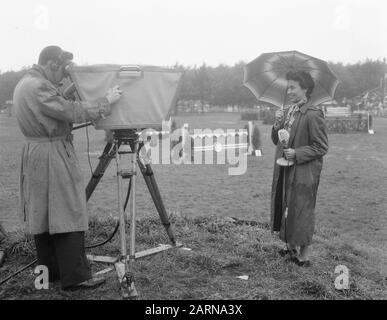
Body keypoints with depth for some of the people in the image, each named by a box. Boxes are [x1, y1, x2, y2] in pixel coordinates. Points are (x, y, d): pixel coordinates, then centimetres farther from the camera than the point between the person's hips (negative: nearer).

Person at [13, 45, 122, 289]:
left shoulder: (24, 84, 16)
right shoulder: (39, 87, -17)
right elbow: (72, 112, -19)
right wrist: (107, 101, -12)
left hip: (34, 155, 11)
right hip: (52, 156, -11)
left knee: (42, 215, 13)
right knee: (67, 216, -6)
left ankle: (49, 271, 22)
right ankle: (75, 276, -2)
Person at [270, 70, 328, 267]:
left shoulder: (313, 115, -15)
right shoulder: (288, 111, 10)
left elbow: (321, 147, -15)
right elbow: (276, 141, 12)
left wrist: (297, 153, -22)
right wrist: (278, 125, -6)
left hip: (303, 173, -8)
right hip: (285, 171, 8)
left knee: (301, 212, 2)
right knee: (286, 209, 17)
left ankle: (304, 256, 16)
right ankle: (291, 247, 34)